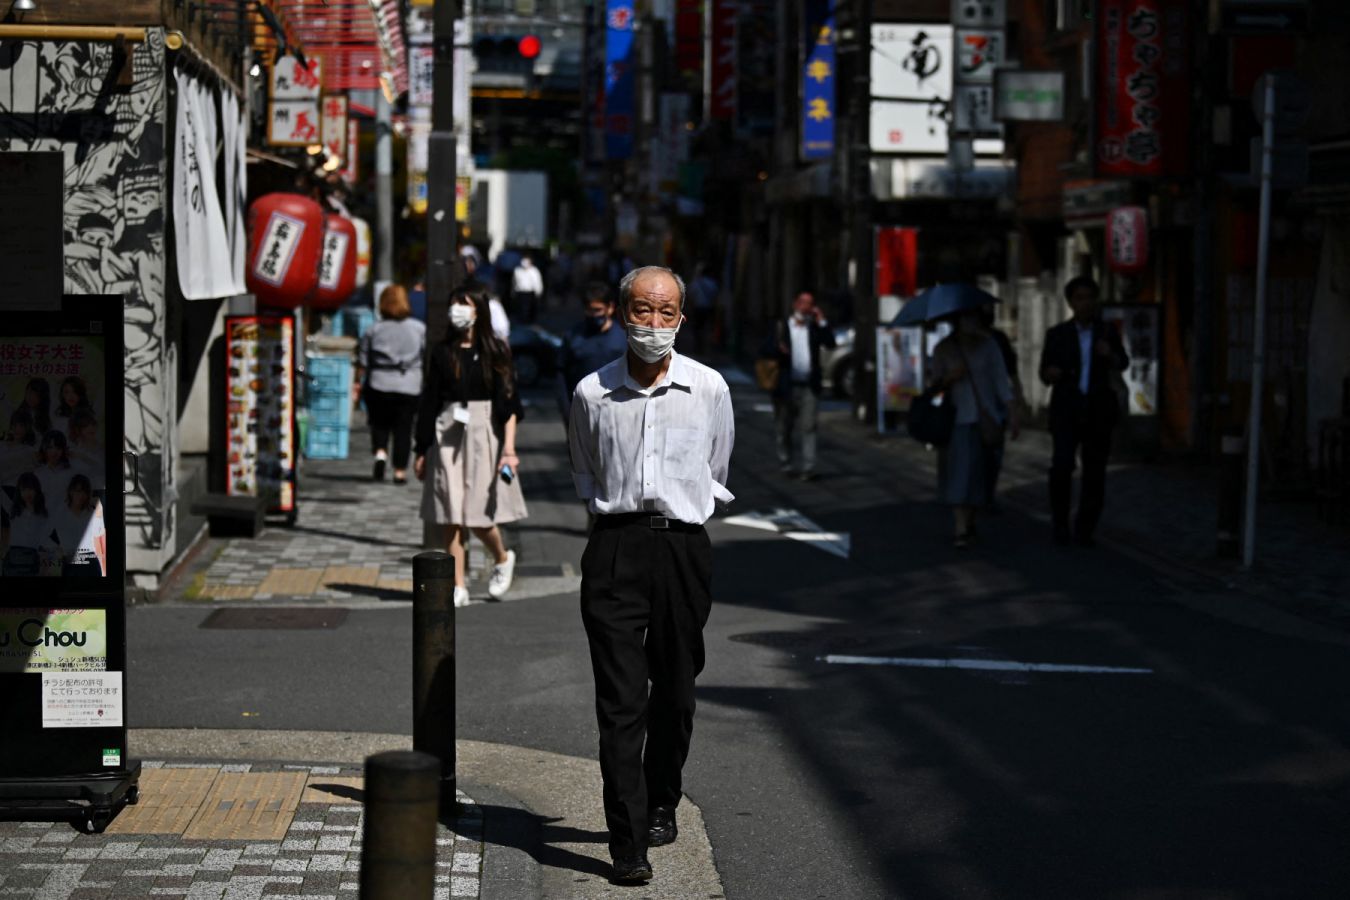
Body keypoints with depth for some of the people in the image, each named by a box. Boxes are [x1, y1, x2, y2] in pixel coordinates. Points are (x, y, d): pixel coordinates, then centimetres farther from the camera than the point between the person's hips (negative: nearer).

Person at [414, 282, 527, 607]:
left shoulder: (494, 351, 0)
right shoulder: (443, 352, 7)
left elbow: (509, 403, -4)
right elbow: (429, 402, 10)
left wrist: (509, 449, -13)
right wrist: (422, 450, 8)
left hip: (484, 434, -3)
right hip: (447, 436, 3)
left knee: (479, 514, -3)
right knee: (452, 517, 0)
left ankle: (502, 558, 27)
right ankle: (458, 587, 5)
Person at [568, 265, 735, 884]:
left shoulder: (709, 389, 3)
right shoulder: (592, 393, 1)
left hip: (683, 548, 1)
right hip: (615, 551, -1)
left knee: (674, 693, 10)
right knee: (620, 700, -8)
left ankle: (660, 805, 33)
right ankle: (628, 842, -10)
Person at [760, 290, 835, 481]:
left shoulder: (814, 327, 12)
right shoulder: (781, 326, 6)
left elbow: (830, 343, -1)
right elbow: (764, 352, 2)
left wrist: (821, 321, -5)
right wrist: (778, 350, -18)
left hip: (809, 386, 0)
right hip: (786, 386, 0)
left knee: (808, 426, -10)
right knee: (784, 428, 8)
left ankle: (808, 467, -15)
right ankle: (786, 464, 21)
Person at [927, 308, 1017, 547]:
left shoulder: (988, 346, 1)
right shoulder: (943, 349, 0)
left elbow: (1002, 381, -2)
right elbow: (933, 384, 4)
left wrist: (1011, 413, -9)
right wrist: (950, 378, -17)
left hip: (984, 417, 1)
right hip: (957, 417, -1)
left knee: (978, 470, 7)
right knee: (959, 469, -12)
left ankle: (970, 521, 25)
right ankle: (961, 530, -16)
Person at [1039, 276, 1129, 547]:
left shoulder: (1107, 332, 9)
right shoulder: (1058, 334, 5)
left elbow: (1123, 364, 2)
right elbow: (1044, 373, 7)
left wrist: (1111, 355, -20)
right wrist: (1051, 373, -17)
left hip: (1097, 411, 2)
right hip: (1067, 409, -2)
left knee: (1095, 471, 3)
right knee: (1062, 464, -19)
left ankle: (1085, 529, 16)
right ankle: (1060, 524, -5)